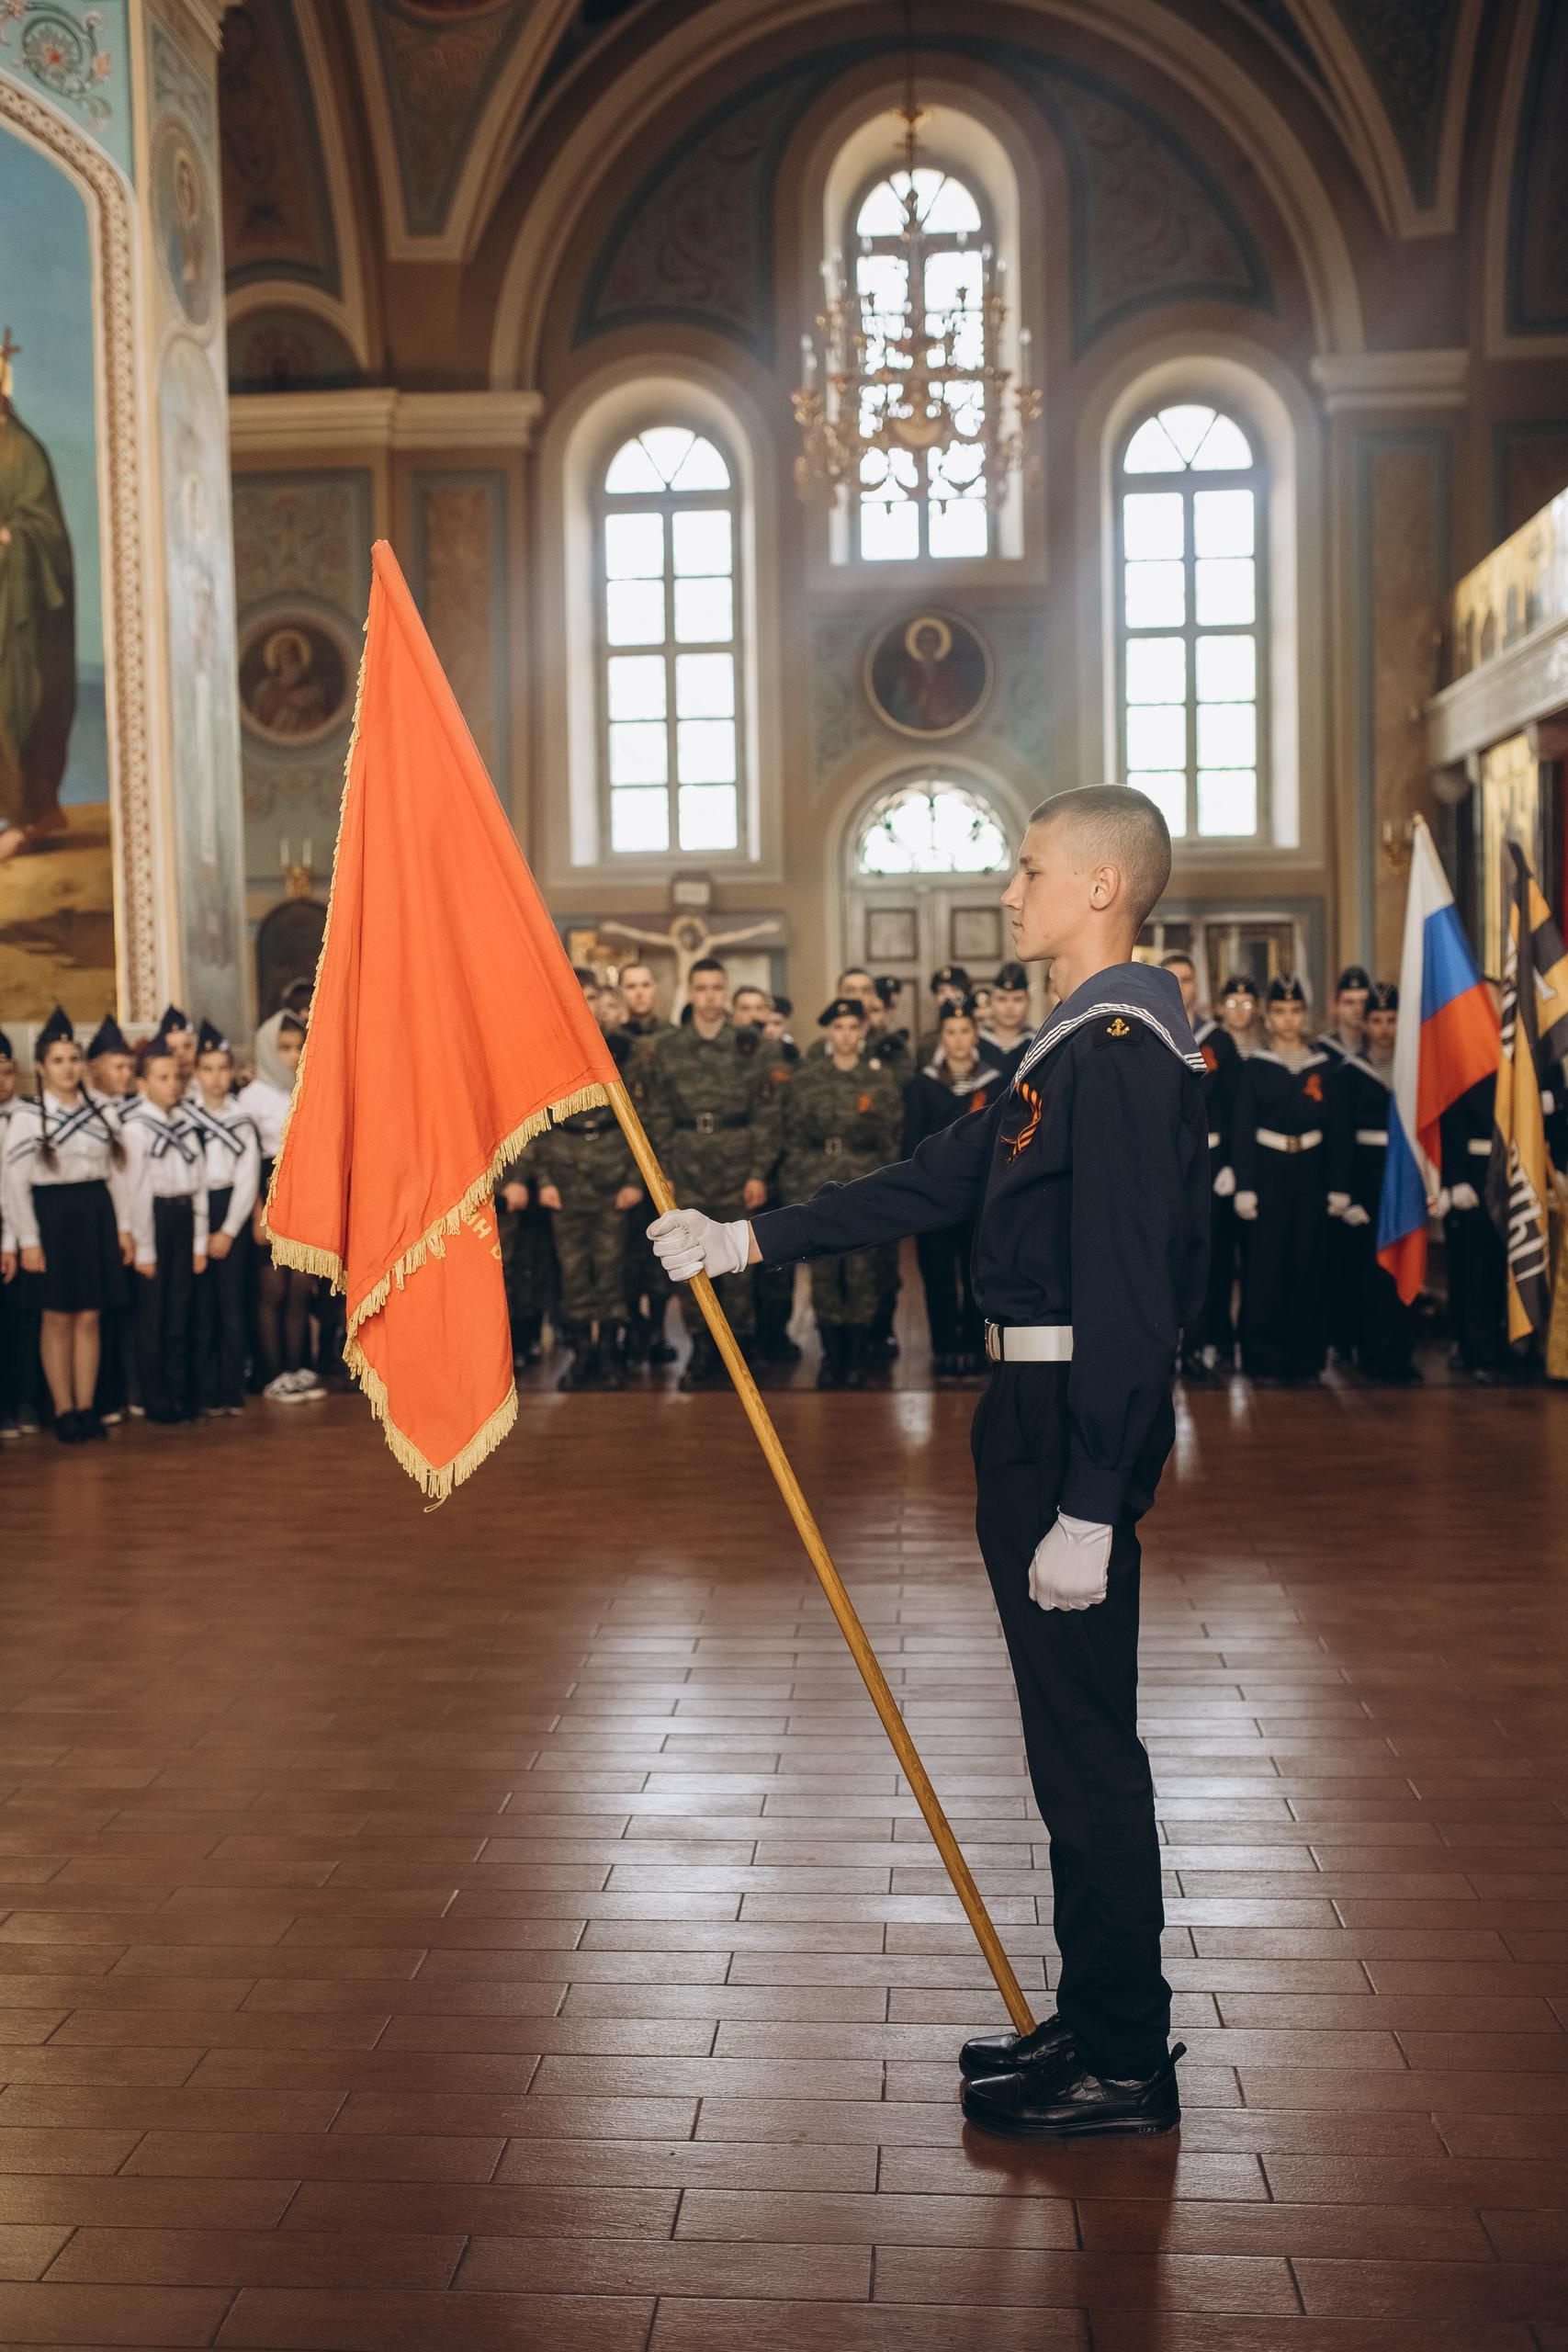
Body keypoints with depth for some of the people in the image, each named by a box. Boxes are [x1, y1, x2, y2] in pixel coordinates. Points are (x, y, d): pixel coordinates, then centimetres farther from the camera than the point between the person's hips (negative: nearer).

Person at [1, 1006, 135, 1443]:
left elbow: (118, 1173, 11)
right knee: (57, 1319, 2)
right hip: (51, 1215, -3)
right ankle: (64, 1411, 10)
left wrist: (123, 1226, 6)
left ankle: (86, 1407, 13)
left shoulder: (100, 1113, 8)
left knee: (89, 1317, 6)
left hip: (95, 1215, 4)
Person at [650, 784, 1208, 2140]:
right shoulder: (1081, 1045, 16)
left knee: (1086, 1739, -2)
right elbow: (940, 1181, 20)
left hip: (1081, 1423, -10)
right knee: (1074, 1736, 16)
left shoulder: (1123, 1050, -17)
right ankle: (1098, 2024, 28)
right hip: (1043, 1414, 10)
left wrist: (1088, 1507, -25)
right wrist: (747, 1243, 20)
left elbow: (1124, 1292, -23)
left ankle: (1125, 2070, 10)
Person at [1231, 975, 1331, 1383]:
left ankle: (1305, 1353, 12)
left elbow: (1332, 1125, 8)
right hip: (1267, 1172, -2)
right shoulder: (1253, 1066, 1)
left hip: (1311, 1174, 2)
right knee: (1265, 1264, -2)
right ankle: (1264, 1356, 6)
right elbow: (1242, 1130, -3)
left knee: (1310, 1262, 3)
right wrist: (1244, 1187, -10)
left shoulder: (1324, 1066, 8)